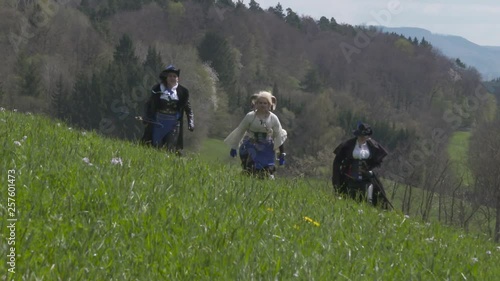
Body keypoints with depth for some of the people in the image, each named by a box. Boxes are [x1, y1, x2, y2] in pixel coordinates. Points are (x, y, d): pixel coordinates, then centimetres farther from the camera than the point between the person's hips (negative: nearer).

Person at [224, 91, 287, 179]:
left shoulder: (273, 119, -2)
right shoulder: (250, 116, -6)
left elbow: (279, 136, 5)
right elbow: (240, 131, 3)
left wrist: (282, 153, 1)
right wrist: (234, 147, 7)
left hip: (266, 148, 1)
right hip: (251, 146, -1)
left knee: (268, 171, -5)